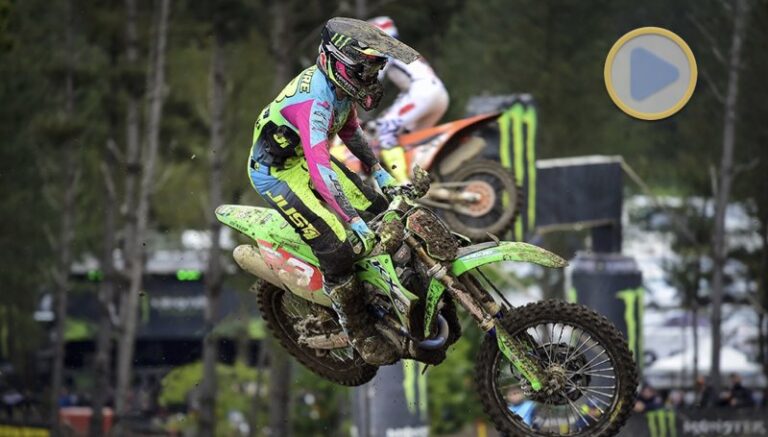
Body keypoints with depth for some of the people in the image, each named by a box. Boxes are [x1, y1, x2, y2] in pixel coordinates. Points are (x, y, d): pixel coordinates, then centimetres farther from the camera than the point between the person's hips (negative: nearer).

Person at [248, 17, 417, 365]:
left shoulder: (339, 88, -4)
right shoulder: (313, 100, -34)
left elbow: (349, 129, 19)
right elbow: (319, 168, -43)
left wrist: (379, 172, 18)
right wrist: (354, 222, -46)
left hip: (308, 157, 10)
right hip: (277, 174, -9)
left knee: (376, 208, 4)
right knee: (338, 246, -19)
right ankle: (358, 331, -7)